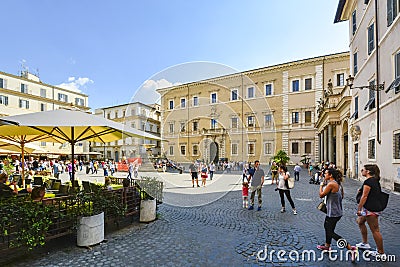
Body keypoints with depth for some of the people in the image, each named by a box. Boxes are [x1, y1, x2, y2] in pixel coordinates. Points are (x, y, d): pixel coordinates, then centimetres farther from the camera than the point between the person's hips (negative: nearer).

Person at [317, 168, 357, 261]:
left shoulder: (331, 184, -24)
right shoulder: (338, 184, 5)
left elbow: (321, 195, -17)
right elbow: (342, 196, 15)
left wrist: (321, 185, -2)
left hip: (333, 213, -10)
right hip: (337, 211, 10)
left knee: (331, 232, 1)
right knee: (326, 225, 24)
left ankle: (351, 248, 0)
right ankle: (327, 246, 38)